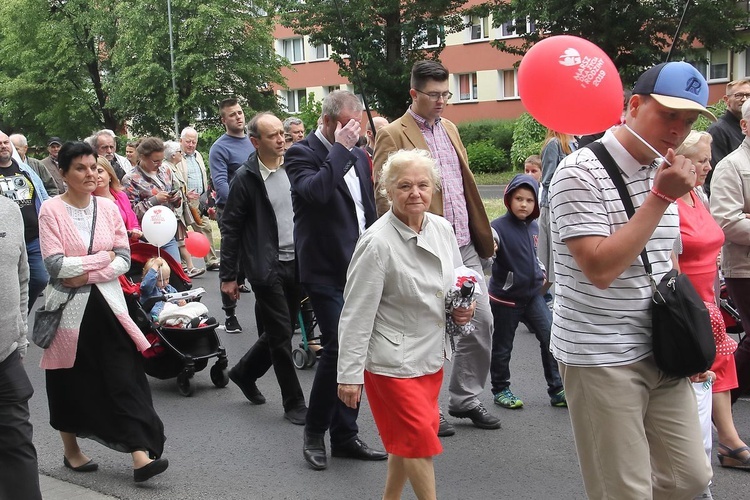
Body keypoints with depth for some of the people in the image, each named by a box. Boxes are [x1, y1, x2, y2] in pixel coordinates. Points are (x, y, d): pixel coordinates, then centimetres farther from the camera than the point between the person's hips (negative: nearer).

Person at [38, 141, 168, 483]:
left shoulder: (108, 207, 3)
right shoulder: (51, 210, -8)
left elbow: (125, 260, 0)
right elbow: (55, 265, -17)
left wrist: (87, 274, -13)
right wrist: (102, 257, -11)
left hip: (107, 303, 3)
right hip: (70, 308, -2)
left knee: (124, 378, -4)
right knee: (71, 382, 11)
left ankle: (140, 455, -4)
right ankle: (71, 450, 31)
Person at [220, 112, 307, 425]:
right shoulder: (245, 177, -9)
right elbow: (230, 228, -5)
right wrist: (228, 276, -6)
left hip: (297, 263, 5)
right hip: (266, 267, -5)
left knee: (280, 332, 13)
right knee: (281, 334, -1)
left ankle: (245, 372, 37)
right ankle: (294, 403, 11)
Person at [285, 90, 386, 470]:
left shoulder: (358, 156, 14)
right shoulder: (302, 154, -6)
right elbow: (315, 191, -28)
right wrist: (341, 149, -19)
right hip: (326, 271, -6)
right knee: (338, 347, -12)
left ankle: (345, 435, 19)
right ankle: (314, 433, 7)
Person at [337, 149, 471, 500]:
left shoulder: (442, 229, 0)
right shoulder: (377, 243, -20)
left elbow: (456, 282, 18)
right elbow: (356, 313, -18)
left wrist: (462, 308, -3)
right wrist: (350, 374, -17)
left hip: (431, 355, 7)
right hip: (392, 360, -7)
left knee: (407, 437, 19)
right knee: (420, 439, -2)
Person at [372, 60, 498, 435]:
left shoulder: (449, 129, 15)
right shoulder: (393, 136, -8)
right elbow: (384, 197, -12)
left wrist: (483, 233, 16)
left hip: (464, 247, 7)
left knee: (481, 320, 10)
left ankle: (465, 399, 27)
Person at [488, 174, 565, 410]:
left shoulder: (533, 226, 3)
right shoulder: (499, 226, -16)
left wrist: (540, 272, 10)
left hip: (533, 294, 5)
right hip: (505, 297, -5)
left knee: (552, 337, 0)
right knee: (502, 346, 9)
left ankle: (557, 390, 11)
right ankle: (500, 390, 27)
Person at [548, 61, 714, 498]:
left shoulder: (664, 172, 11)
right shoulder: (581, 173, -14)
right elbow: (601, 269, -24)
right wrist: (661, 197, -20)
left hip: (661, 352, 8)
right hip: (600, 358, -7)